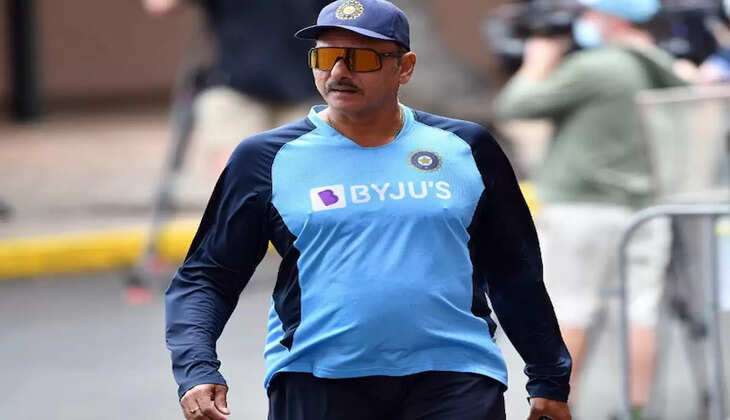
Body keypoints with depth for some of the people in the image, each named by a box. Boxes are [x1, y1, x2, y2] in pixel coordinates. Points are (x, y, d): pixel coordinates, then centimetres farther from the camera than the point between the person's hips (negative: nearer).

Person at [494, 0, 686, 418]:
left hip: (583, 208, -6)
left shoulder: (595, 68, -13)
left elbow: (513, 105, -8)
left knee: (568, 312, 0)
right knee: (641, 312, 3)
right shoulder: (668, 72, 9)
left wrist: (539, 60, 7)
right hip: (647, 209, 6)